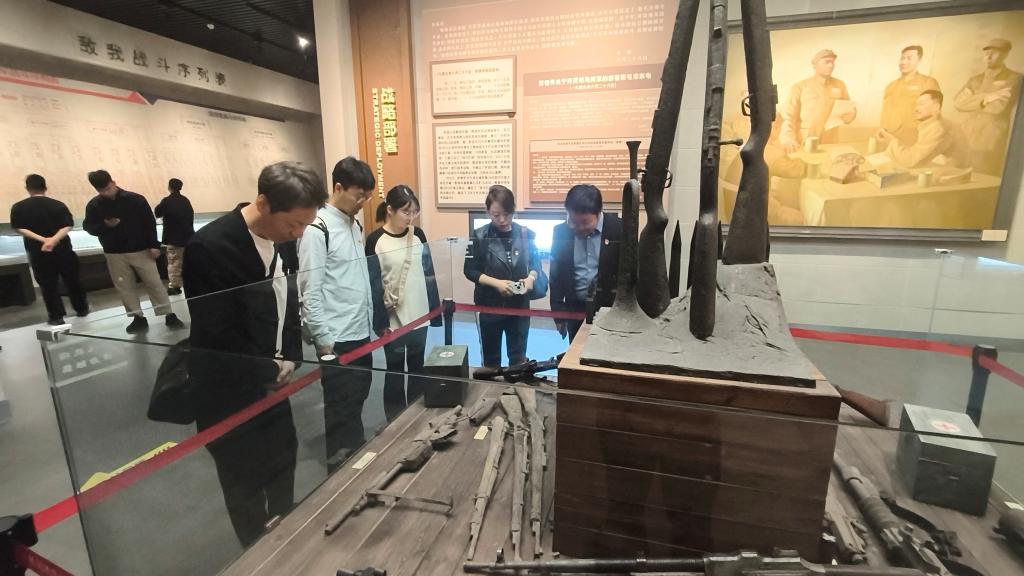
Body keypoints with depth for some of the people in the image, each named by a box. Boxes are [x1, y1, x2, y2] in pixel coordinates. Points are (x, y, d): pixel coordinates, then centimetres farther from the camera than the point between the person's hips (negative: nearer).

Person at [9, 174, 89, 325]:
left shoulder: (18, 207, -1)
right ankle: (81, 309, 23)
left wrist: (42, 239, -13)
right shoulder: (58, 205, -2)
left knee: (47, 284, 4)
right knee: (72, 280, 13)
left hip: (37, 251, 0)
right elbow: (68, 226, -13)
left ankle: (56, 316, 4)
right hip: (62, 249, 0)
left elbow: (19, 228, -9)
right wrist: (54, 239, -20)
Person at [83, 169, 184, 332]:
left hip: (141, 250, -3)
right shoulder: (93, 205, 0)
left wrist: (154, 245, -7)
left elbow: (150, 223, -3)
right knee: (125, 288, 6)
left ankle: (169, 316, 3)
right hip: (114, 254, 3)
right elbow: (88, 227, 7)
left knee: (154, 283, -1)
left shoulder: (135, 199, -6)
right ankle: (138, 318, 14)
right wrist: (104, 225, -15)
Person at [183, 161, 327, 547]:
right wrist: (271, 370, -14)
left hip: (272, 387, 7)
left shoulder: (280, 239, -2)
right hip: (231, 399, -7)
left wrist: (290, 360, -4)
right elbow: (216, 338, -24)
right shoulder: (210, 248, -25)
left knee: (283, 479, 22)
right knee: (246, 490, 14)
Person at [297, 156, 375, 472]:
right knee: (341, 407, 5)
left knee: (356, 401, 21)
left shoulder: (355, 224, 9)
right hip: (337, 339, -8)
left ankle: (358, 454, 38)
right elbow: (309, 291, -17)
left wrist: (369, 320, 13)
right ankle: (340, 463, 23)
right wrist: (323, 341, -15)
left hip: (361, 333, 8)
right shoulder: (317, 229, -16)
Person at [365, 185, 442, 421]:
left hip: (419, 317, 4)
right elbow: (373, 285, -9)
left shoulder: (418, 235, 3)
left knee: (418, 369, 16)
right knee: (395, 372, 10)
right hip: (393, 321, -4)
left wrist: (436, 311, 6)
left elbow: (429, 275, 7)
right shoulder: (375, 241, -9)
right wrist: (380, 323, -11)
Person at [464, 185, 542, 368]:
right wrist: (496, 283, -20)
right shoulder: (480, 236, -9)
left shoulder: (526, 234, -3)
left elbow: (536, 262, 7)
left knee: (518, 356, 13)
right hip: (490, 305, -1)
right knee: (491, 356, 15)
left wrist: (531, 278, -15)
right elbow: (469, 270, -7)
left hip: (520, 305, 1)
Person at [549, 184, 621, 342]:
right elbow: (556, 275, 4)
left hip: (610, 307, -2)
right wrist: (558, 313, 6)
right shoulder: (561, 232, -3)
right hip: (575, 308, 2)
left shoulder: (620, 229, -11)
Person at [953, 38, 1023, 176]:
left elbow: (999, 106, -11)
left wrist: (972, 99, -1)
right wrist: (984, 98, -10)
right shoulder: (975, 80, 17)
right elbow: (958, 102, 1)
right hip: (966, 141, 4)